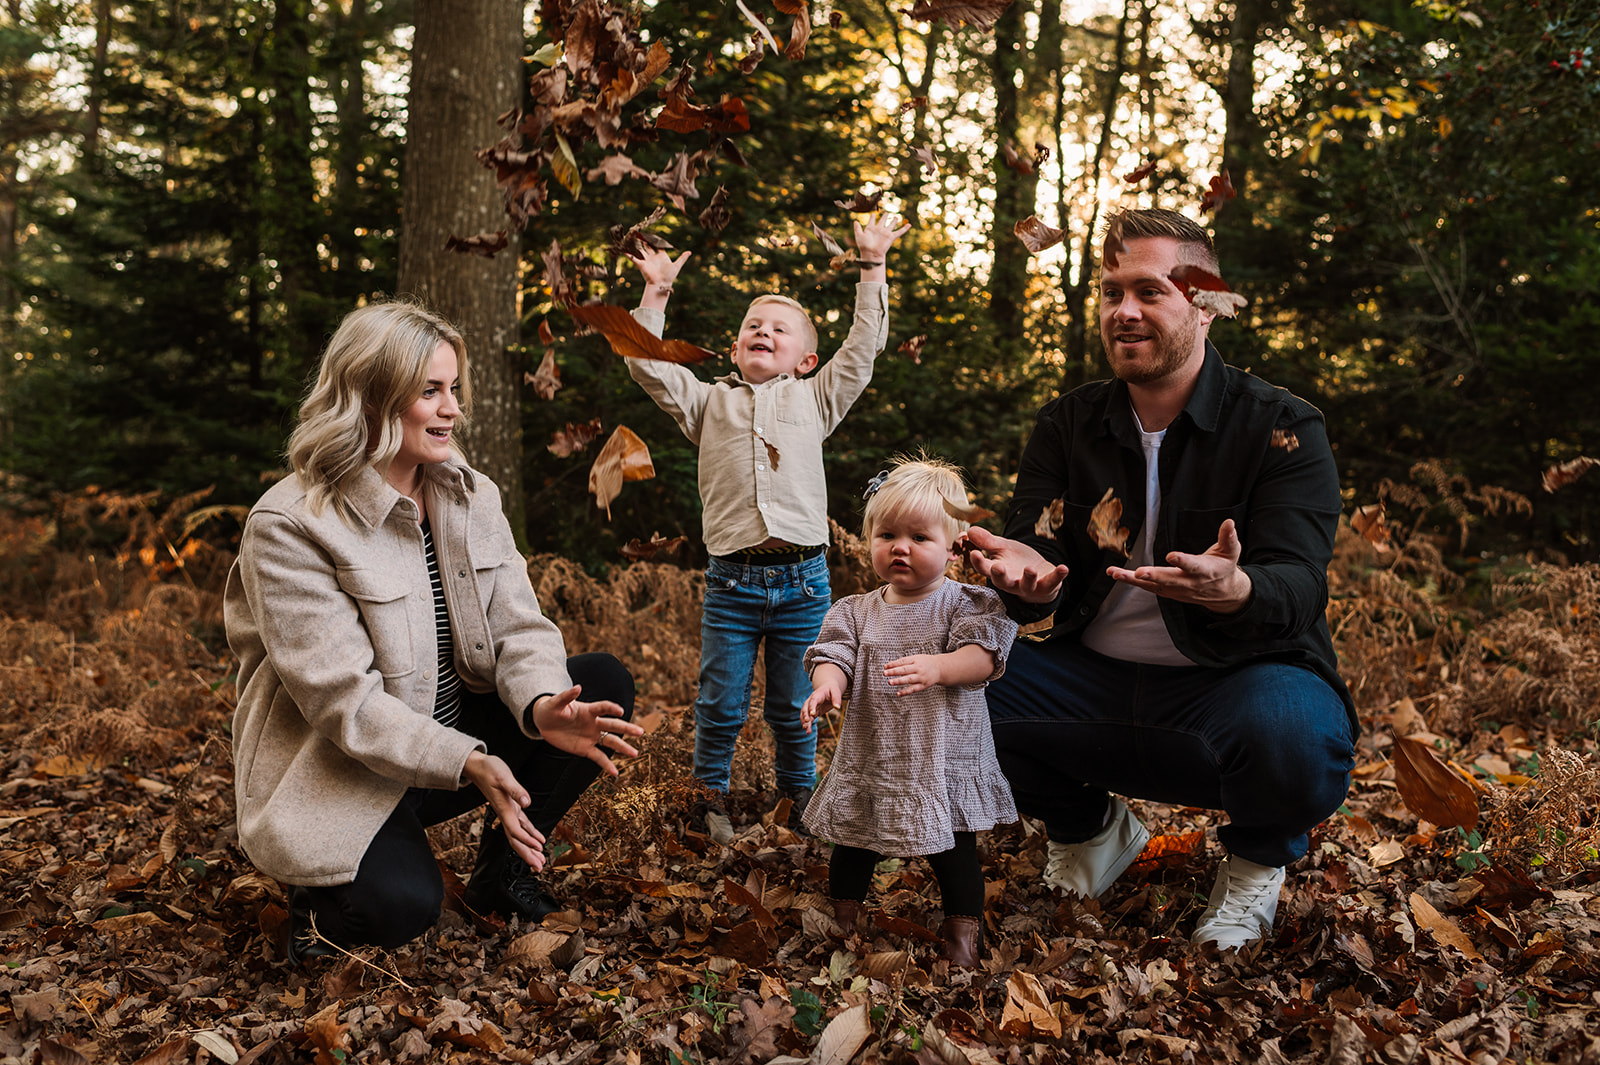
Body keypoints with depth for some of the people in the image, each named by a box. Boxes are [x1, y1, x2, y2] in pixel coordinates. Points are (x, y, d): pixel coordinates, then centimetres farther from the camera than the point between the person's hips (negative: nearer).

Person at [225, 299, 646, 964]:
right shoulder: (289, 526, -18)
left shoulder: (471, 496, 2)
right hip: (344, 774, -6)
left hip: (456, 730, 6)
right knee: (401, 907, -32)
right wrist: (469, 763, -35)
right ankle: (326, 893, 7)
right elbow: (344, 699, -24)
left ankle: (504, 871, 5)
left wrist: (541, 704, -29)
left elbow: (519, 628, -5)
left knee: (603, 685, -13)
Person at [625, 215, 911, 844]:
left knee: (794, 707, 10)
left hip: (802, 579, 0)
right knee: (720, 702, 5)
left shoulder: (815, 399, 14)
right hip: (731, 579, 0)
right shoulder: (710, 401, 13)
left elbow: (863, 348, 11)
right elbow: (647, 366, 8)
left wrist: (872, 267, 12)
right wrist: (655, 295, 6)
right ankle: (711, 793, 23)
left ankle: (799, 793, 28)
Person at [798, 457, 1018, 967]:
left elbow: (983, 656, -19)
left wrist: (937, 666, -38)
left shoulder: (967, 604, -7)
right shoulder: (855, 612, 3)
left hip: (946, 764, -3)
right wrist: (828, 685, -29)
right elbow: (834, 656, -6)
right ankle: (840, 924, 38)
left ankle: (962, 930, 29)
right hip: (870, 766, 3)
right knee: (852, 853, 17)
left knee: (956, 857, 9)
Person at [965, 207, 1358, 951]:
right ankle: (1089, 828, 10)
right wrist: (1027, 576, -31)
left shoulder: (1282, 430, -8)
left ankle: (1257, 857, 2)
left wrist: (1232, 590, -45)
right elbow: (1041, 551, -4)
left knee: (1289, 734, -39)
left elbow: (1298, 587, -19)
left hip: (1240, 680, -3)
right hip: (1096, 681, 4)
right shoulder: (1067, 425, 5)